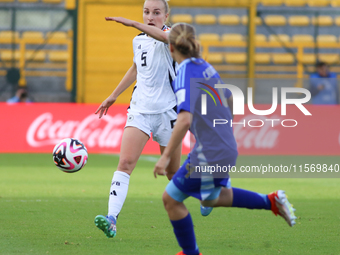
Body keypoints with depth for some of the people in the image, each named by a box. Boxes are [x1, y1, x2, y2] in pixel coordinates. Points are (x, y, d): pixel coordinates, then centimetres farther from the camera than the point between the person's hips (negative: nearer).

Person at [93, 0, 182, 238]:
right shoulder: (138, 40, 10)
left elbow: (164, 36, -35)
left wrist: (133, 23, -43)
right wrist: (113, 96, 32)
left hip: (167, 111, -4)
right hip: (140, 109, 4)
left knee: (173, 172, 8)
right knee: (125, 162, -16)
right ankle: (112, 218, -28)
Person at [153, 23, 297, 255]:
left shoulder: (185, 75, -21)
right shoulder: (206, 67, 5)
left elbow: (184, 120, -32)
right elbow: (228, 98, 21)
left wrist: (166, 156, -30)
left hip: (209, 153, -9)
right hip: (227, 148, 9)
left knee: (171, 198, 6)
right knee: (211, 198, 30)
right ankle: (272, 202, 28)